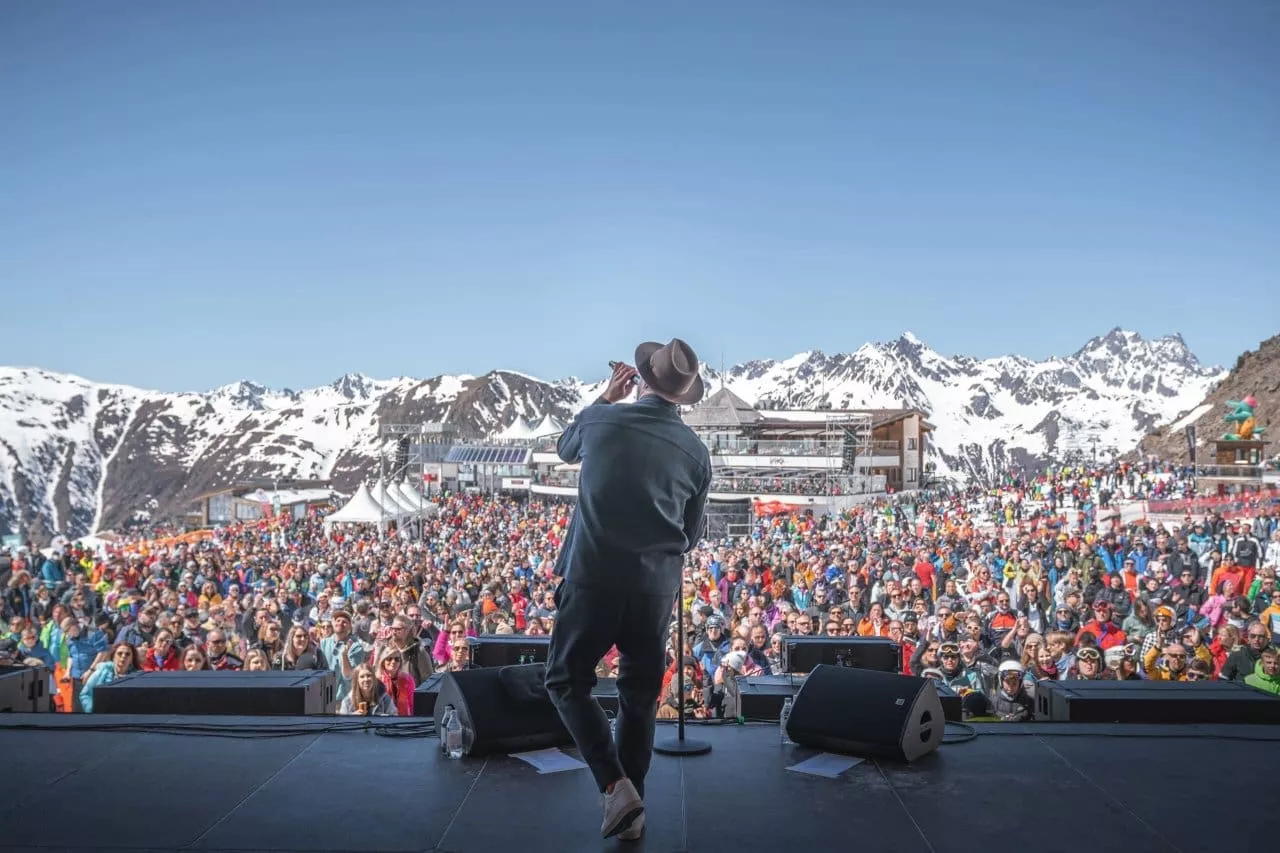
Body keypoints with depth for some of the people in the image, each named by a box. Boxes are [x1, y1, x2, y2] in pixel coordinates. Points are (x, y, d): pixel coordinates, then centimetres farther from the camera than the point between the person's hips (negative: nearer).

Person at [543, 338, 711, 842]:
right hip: (657, 587, 3)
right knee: (640, 696, 16)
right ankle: (633, 813, 21)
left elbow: (565, 448, 22)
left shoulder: (600, 420, -3)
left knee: (567, 682, 12)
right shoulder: (695, 451, 3)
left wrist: (605, 399, 28)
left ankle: (616, 786, -2)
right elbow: (690, 536, 11)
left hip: (593, 577, -2)